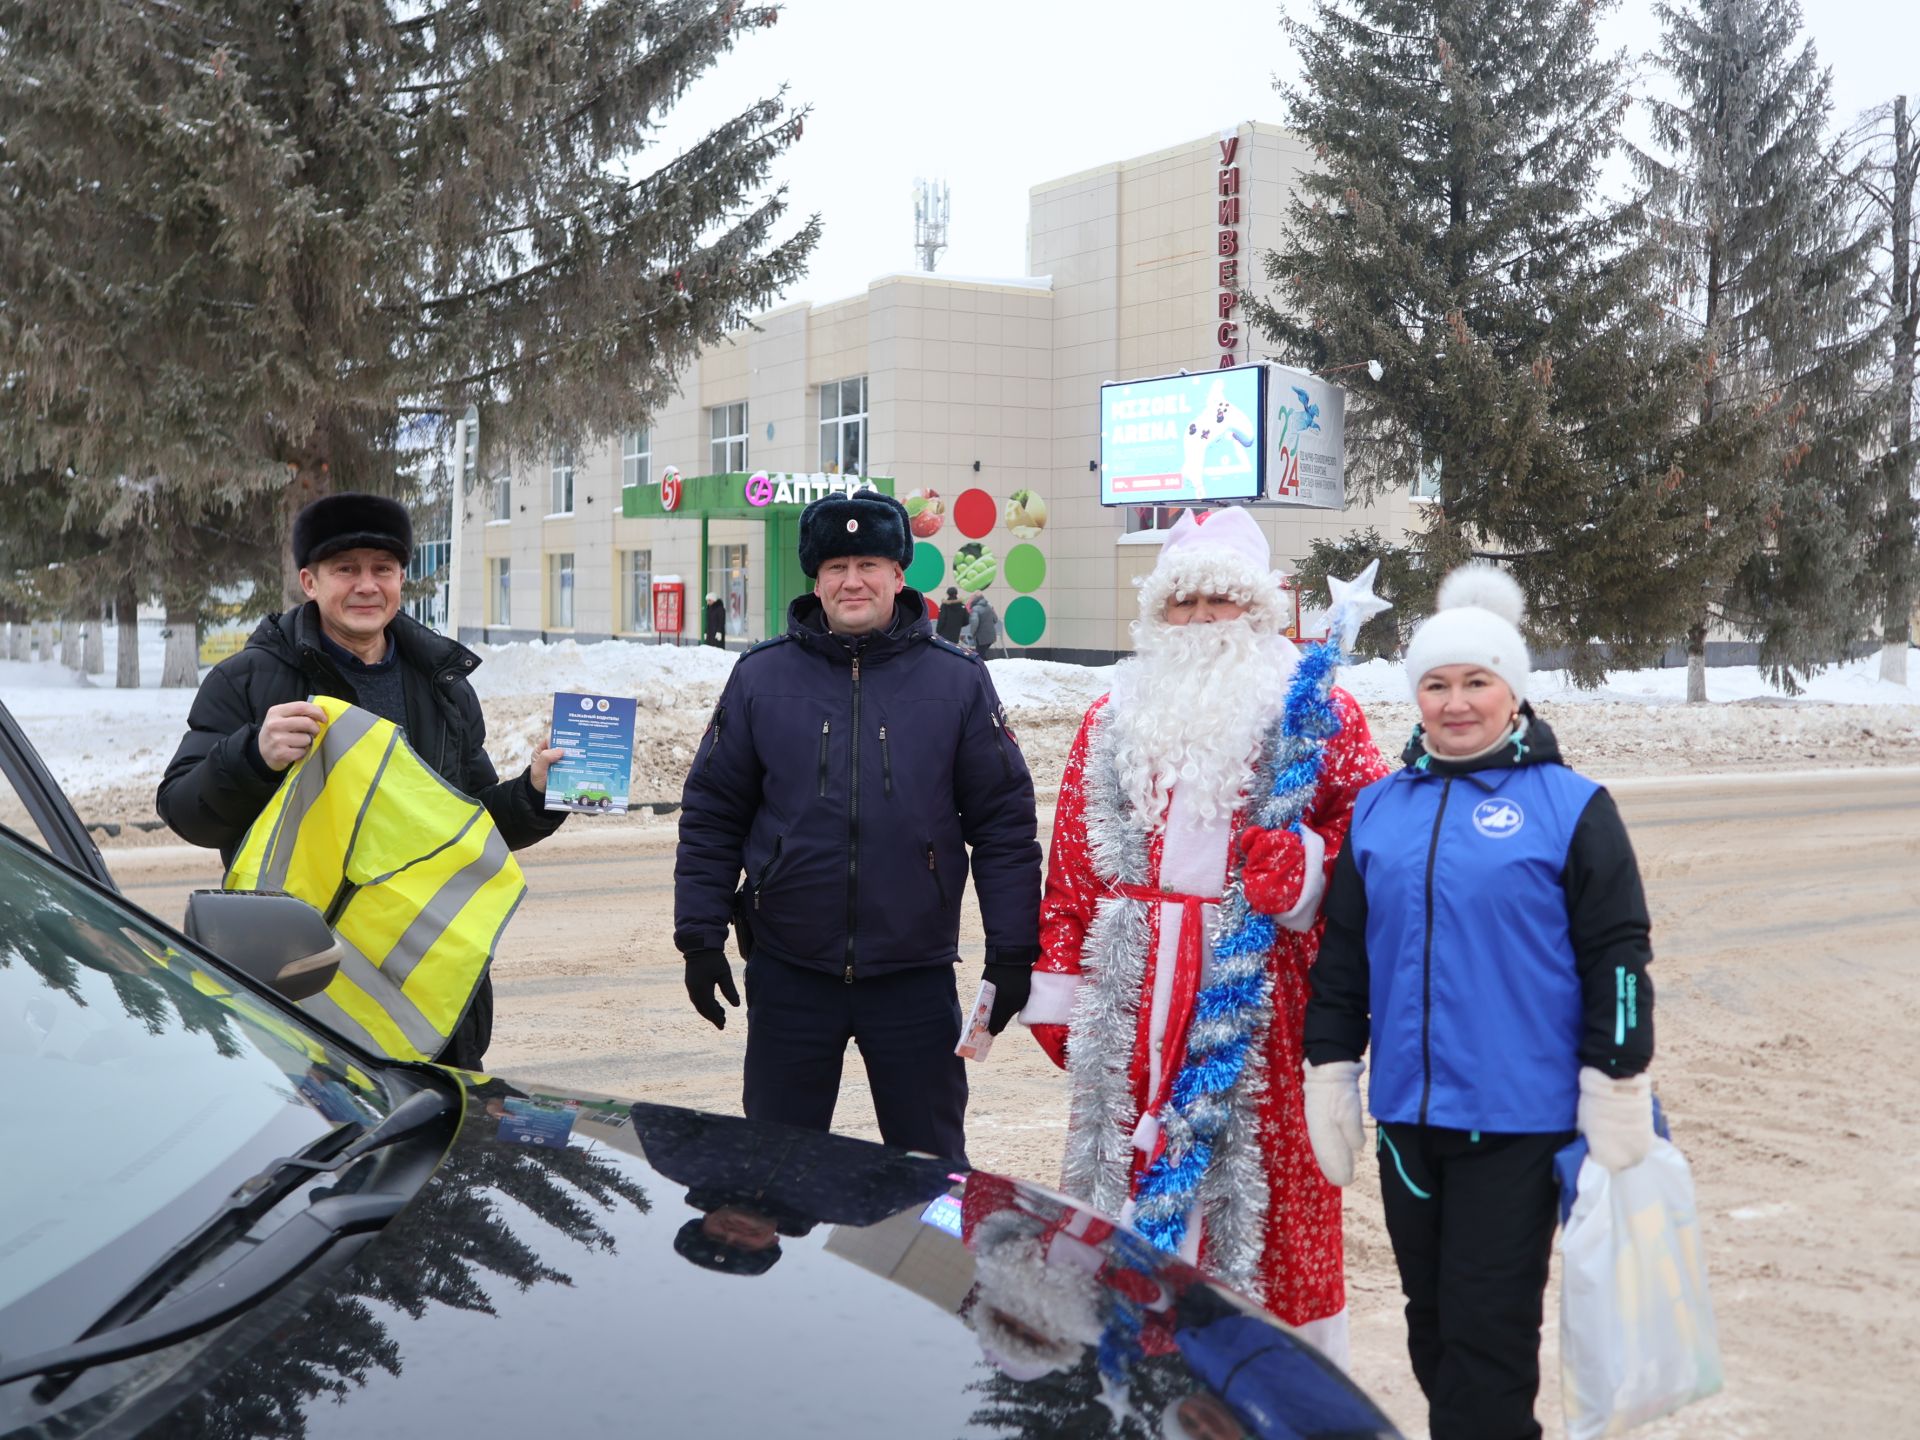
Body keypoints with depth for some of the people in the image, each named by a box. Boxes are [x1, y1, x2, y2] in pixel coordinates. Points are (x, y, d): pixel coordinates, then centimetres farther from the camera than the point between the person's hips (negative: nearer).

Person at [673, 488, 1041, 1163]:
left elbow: (1005, 822, 1)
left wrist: (1012, 951, -2)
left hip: (916, 979, -1)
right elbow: (710, 817, 5)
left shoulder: (957, 682, 0)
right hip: (787, 974, 1)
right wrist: (700, 937, 0)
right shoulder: (760, 677, 1)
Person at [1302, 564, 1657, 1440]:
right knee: (1431, 1322, 15)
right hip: (1409, 1112, 5)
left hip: (1519, 1119, -5)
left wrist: (1619, 1104, -7)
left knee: (1488, 1330, -1)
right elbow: (1340, 960, 13)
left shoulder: (1570, 807, -4)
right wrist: (1329, 1079, 12)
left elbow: (1617, 960, -5)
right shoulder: (1379, 809, 8)